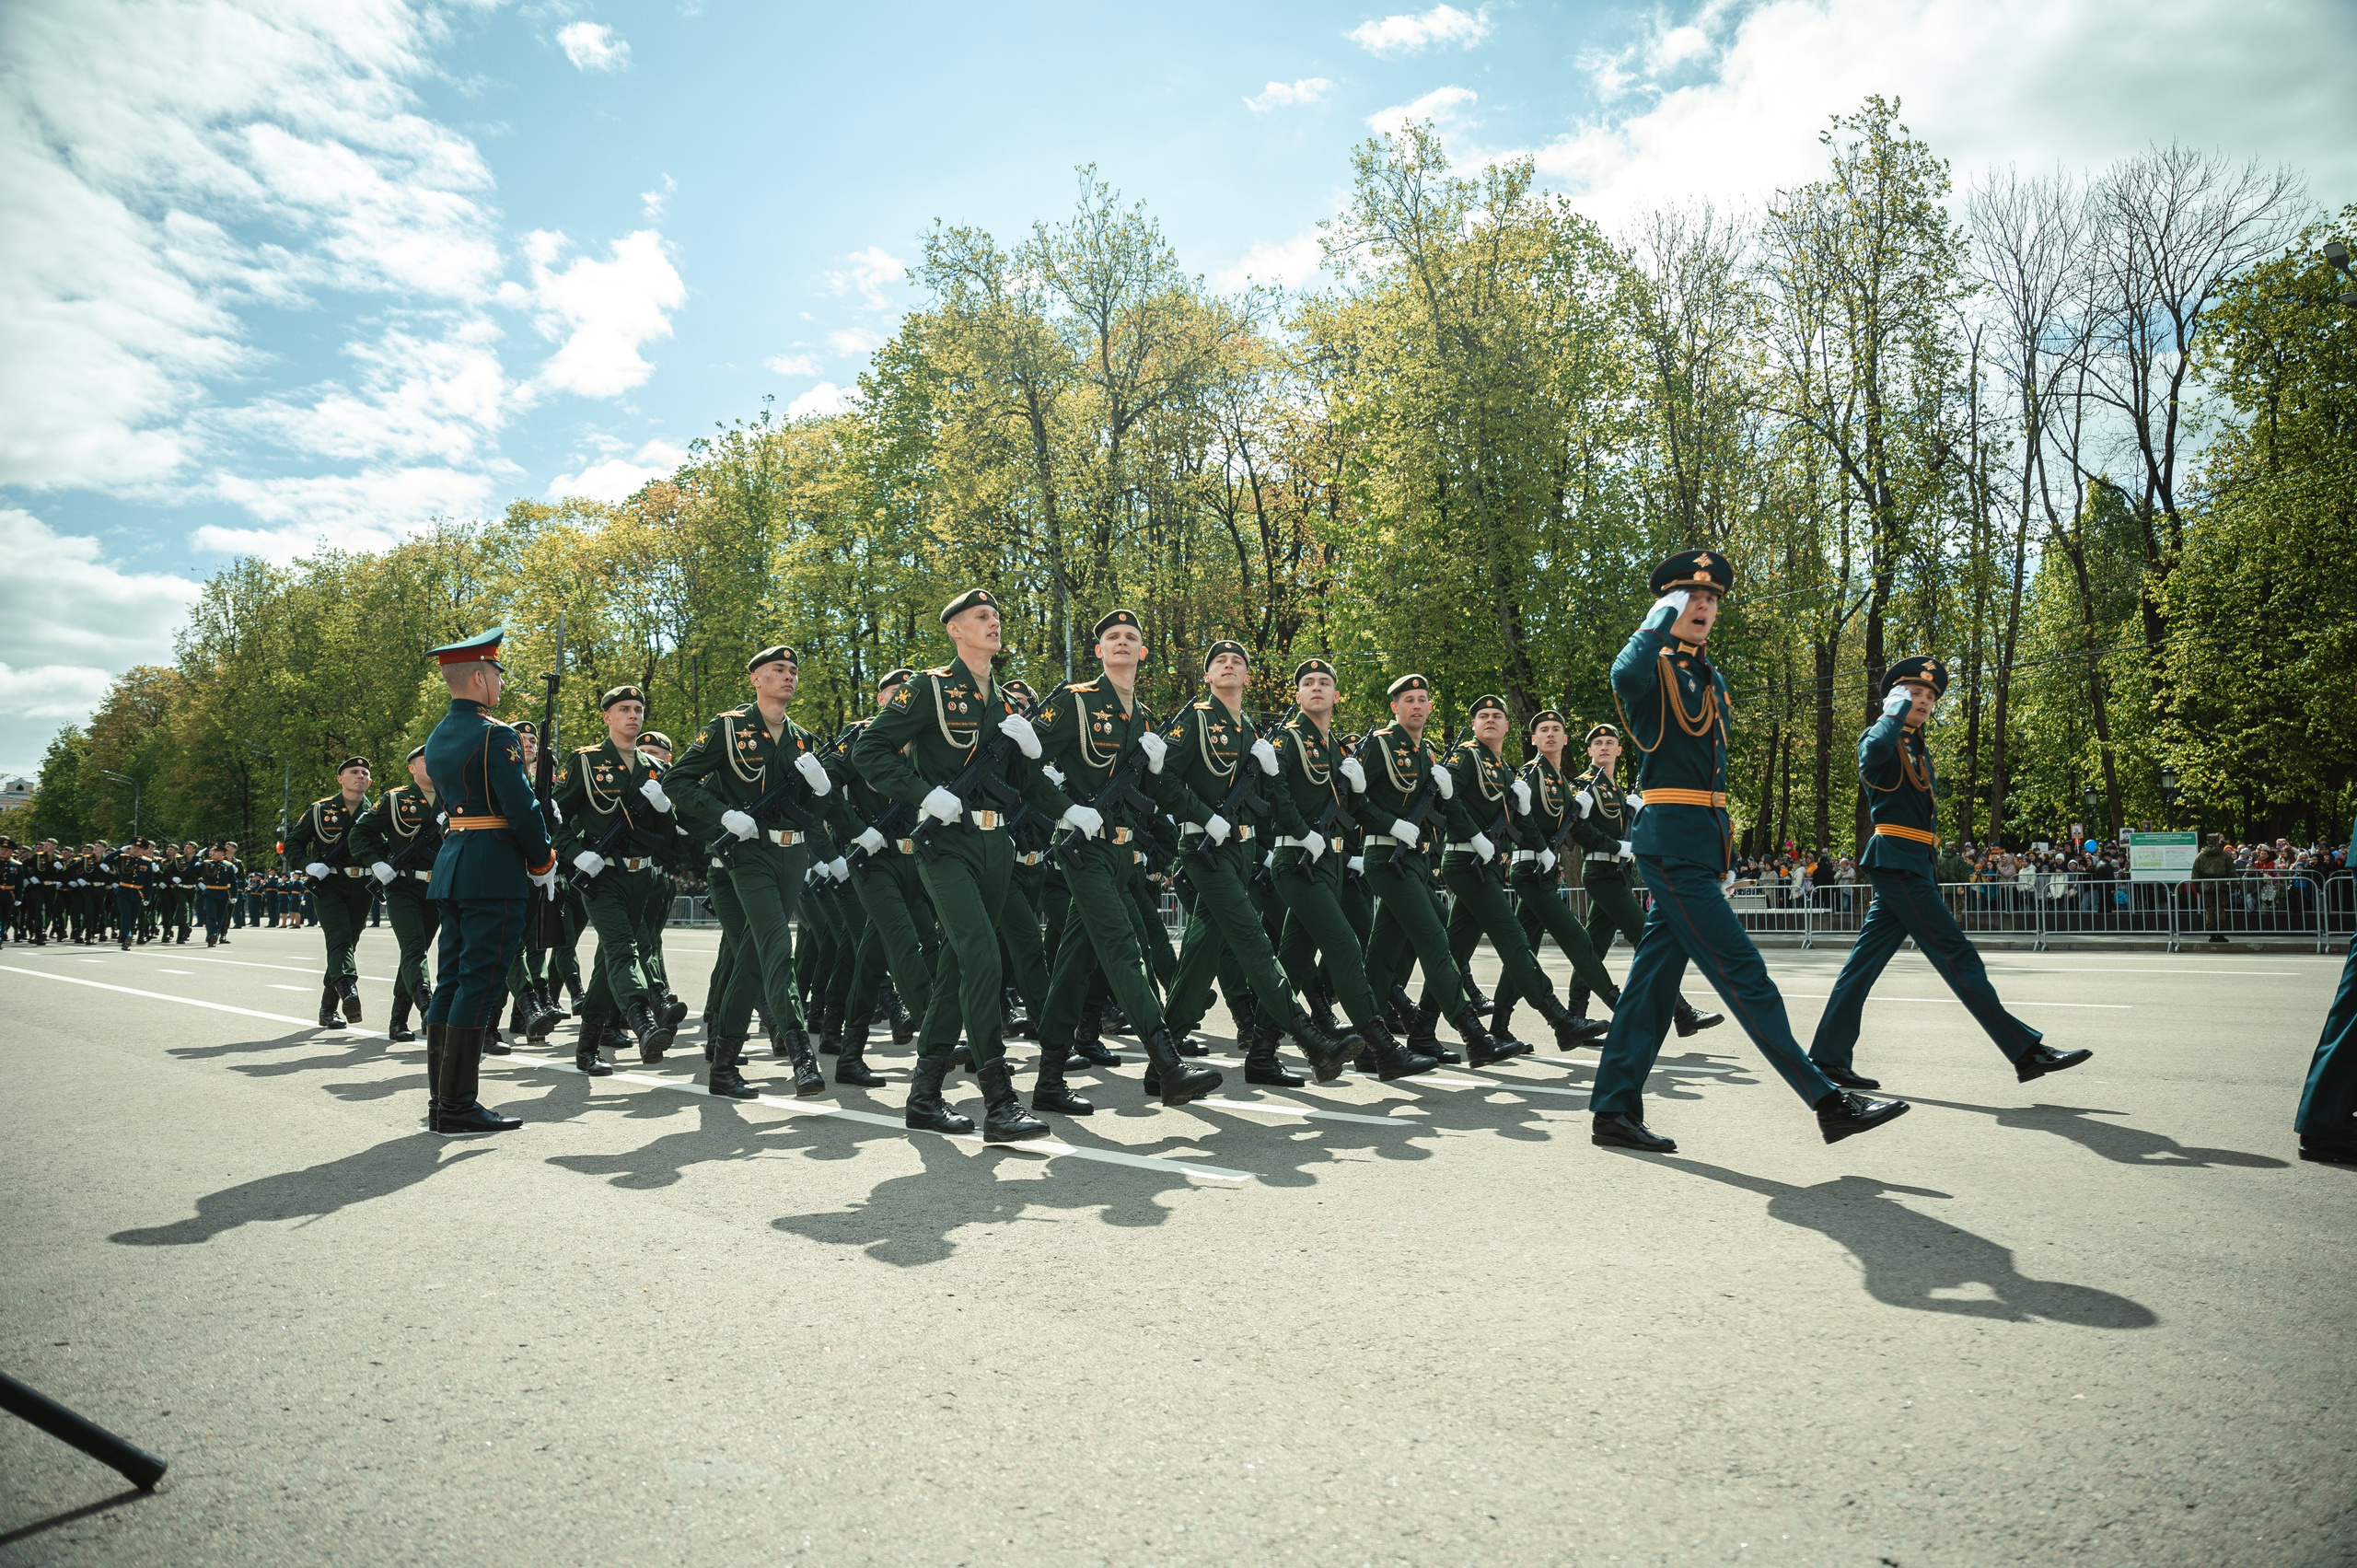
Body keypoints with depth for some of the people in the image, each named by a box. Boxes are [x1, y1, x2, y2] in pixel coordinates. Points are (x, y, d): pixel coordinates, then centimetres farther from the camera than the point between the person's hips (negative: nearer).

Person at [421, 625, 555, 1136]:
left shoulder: (437, 738, 15)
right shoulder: (495, 735, -13)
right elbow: (523, 809, -16)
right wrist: (543, 865, -5)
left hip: (451, 864, 9)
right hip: (495, 869, -9)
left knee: (451, 981, 12)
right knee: (481, 981, -6)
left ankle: (440, 1099, 17)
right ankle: (458, 1106, -3)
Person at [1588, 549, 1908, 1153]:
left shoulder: (1713, 681, 20)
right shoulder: (1653, 668, -6)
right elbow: (1625, 677, -32)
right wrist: (1661, 617, -17)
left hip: (1703, 841, 9)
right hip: (1672, 840, -9)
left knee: (1655, 974, 8)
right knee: (1743, 972, -6)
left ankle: (1614, 1108, 13)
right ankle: (1829, 1103, -2)